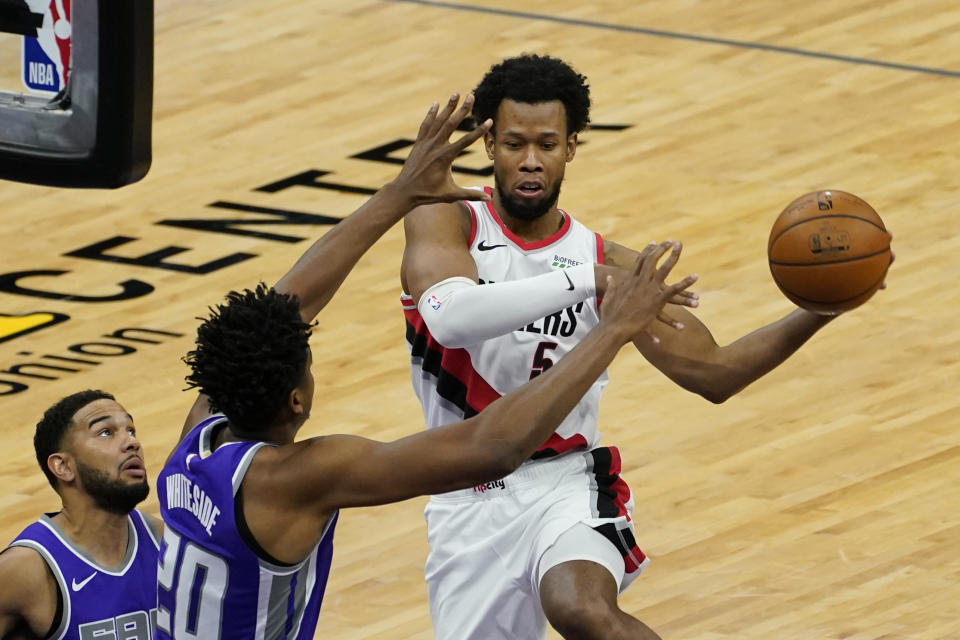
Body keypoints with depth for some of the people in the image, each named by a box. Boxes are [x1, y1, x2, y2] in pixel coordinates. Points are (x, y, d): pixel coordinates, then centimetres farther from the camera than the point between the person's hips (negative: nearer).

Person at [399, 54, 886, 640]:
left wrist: (819, 312, -12)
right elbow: (450, 317, -28)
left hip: (566, 484, -1)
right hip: (466, 503, 1)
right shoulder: (444, 223, -5)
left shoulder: (606, 262, 2)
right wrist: (583, 281, -34)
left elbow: (711, 373, 2)